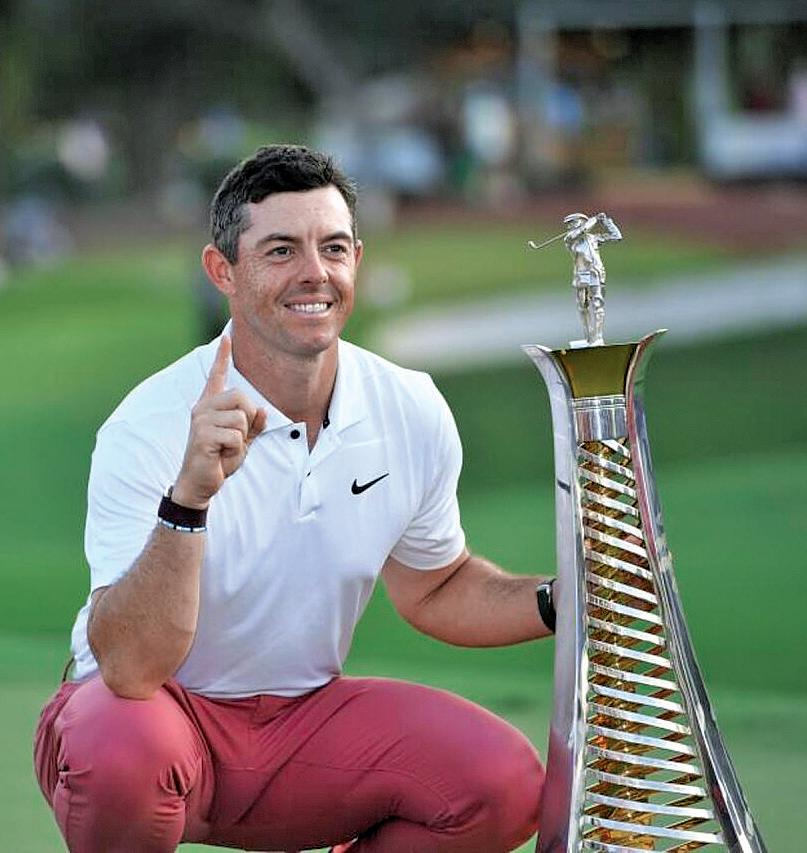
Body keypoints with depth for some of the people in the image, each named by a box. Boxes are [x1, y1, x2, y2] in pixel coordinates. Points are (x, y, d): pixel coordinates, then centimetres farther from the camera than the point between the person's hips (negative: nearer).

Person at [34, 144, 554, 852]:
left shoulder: (413, 413, -5)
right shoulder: (150, 430, -22)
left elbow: (435, 591, 14)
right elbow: (129, 669, -32)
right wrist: (189, 496, -44)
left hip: (307, 714, 5)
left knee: (509, 786, -20)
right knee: (122, 750, -39)